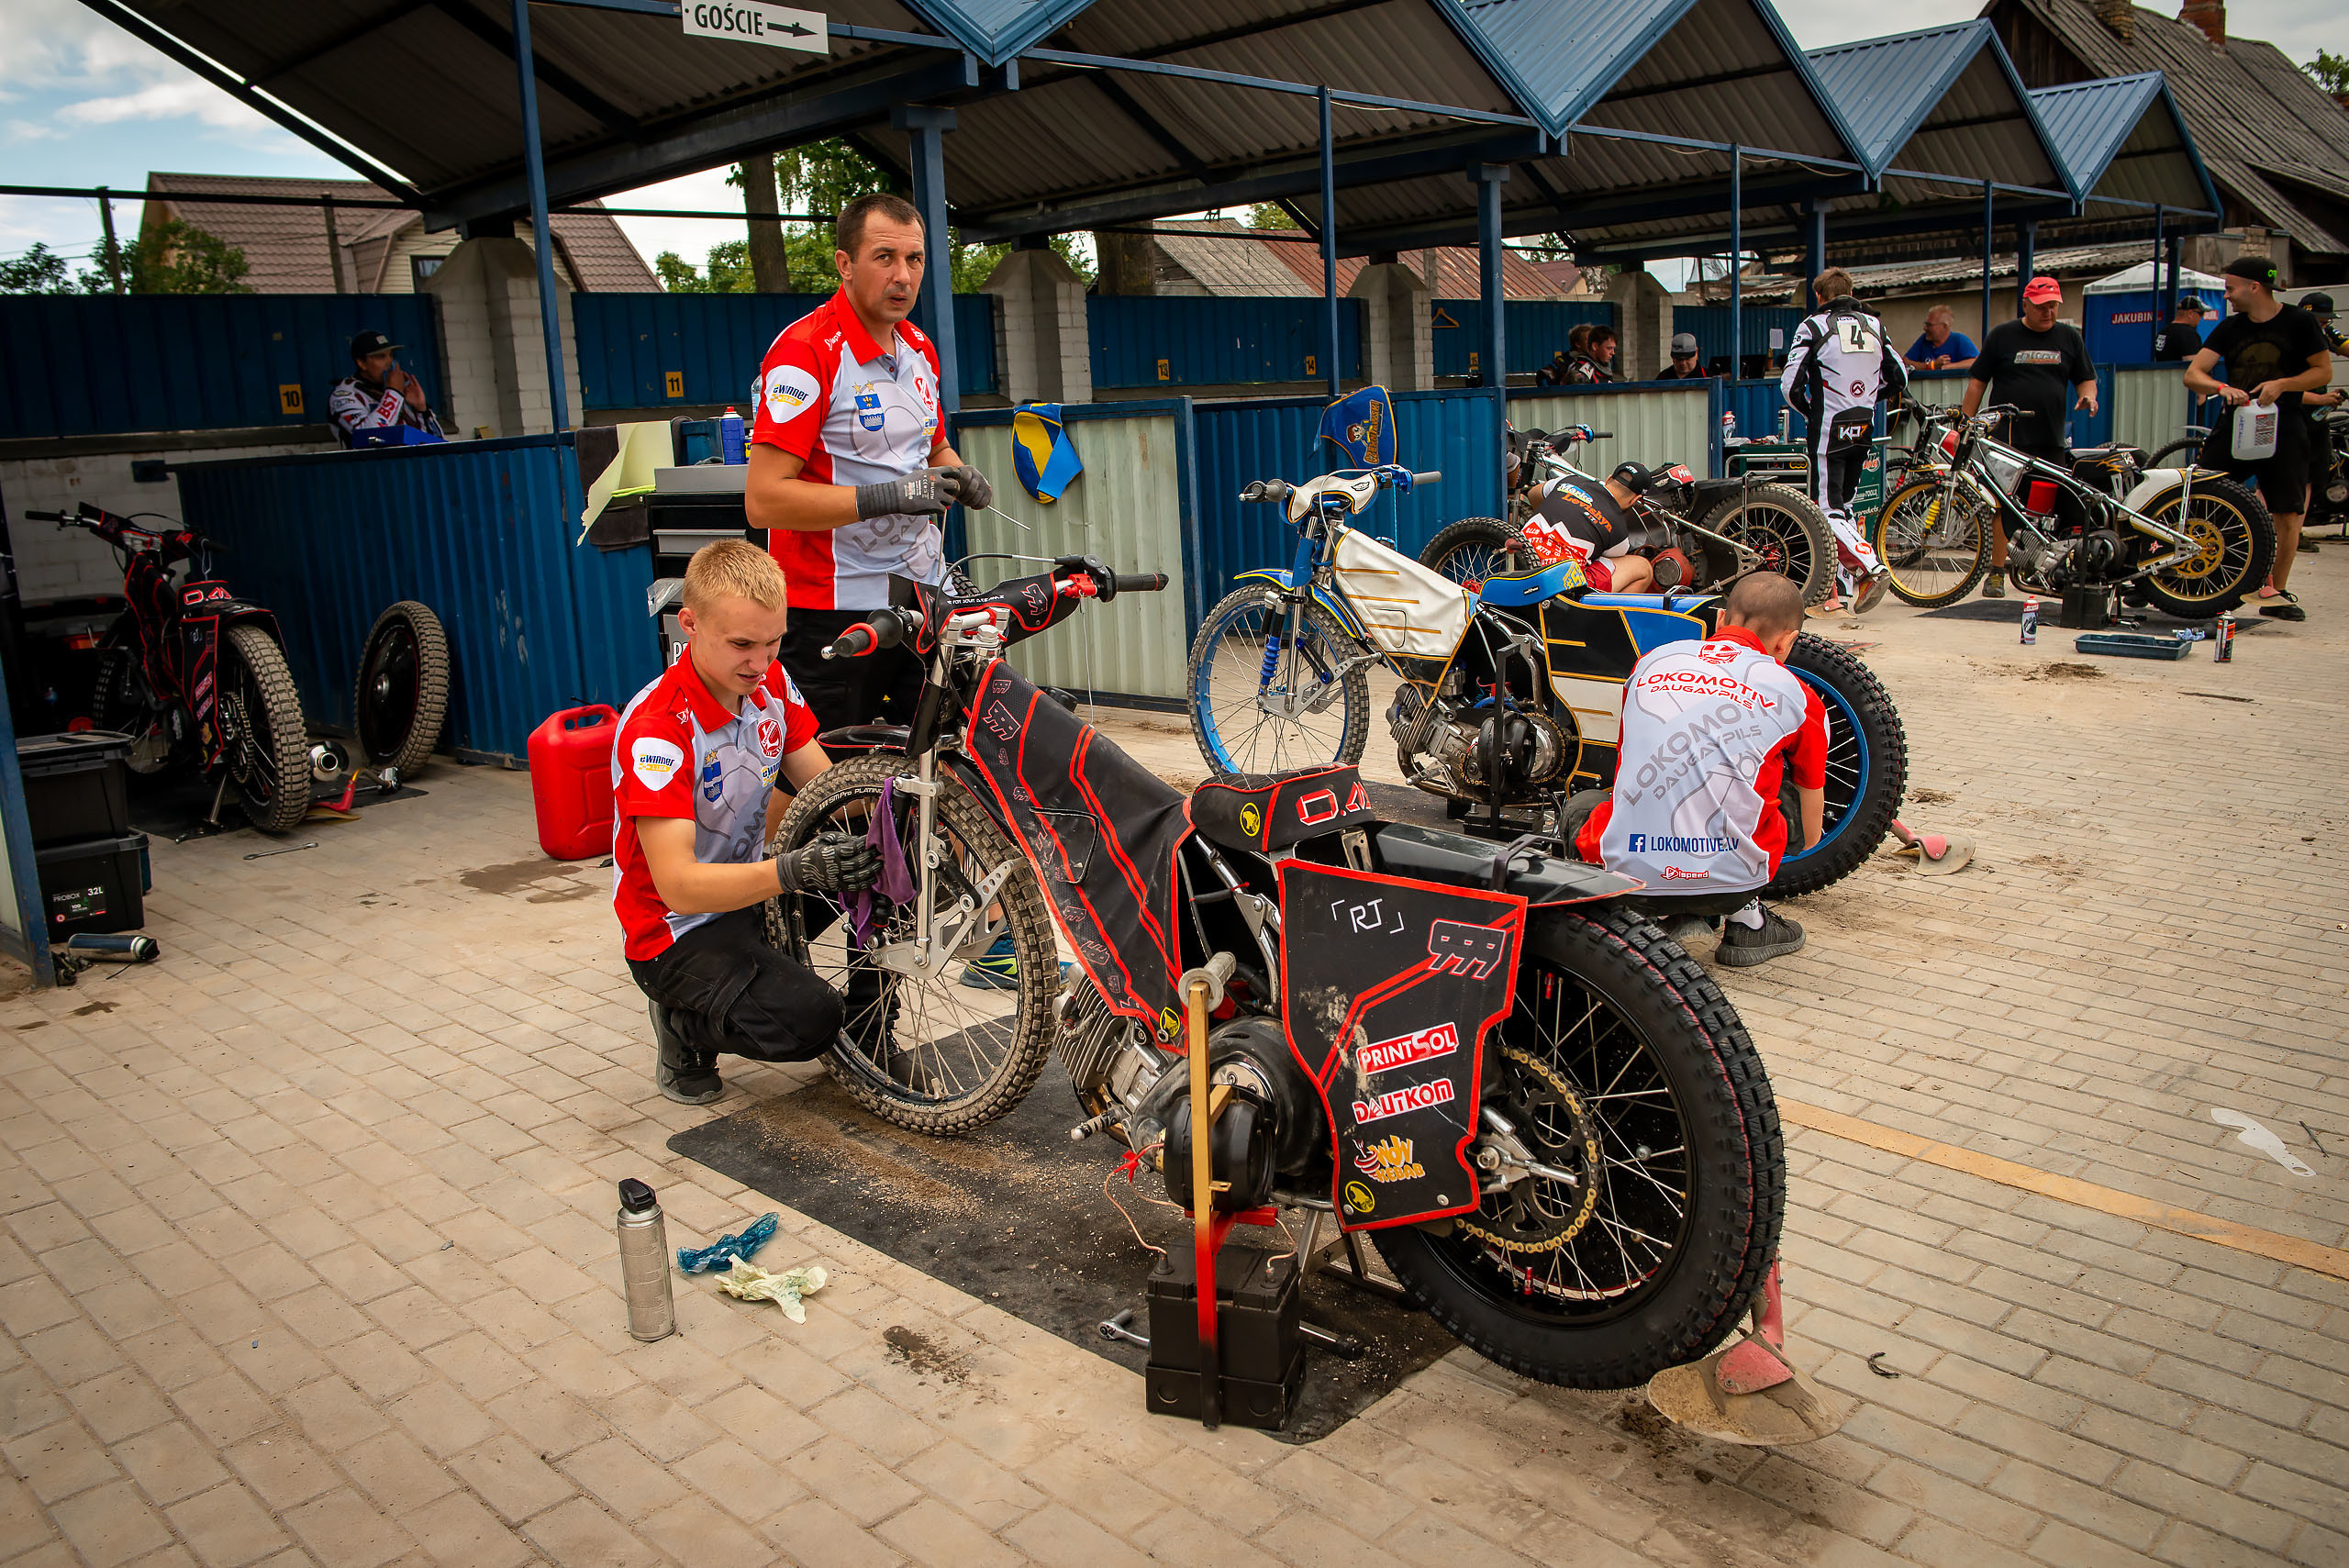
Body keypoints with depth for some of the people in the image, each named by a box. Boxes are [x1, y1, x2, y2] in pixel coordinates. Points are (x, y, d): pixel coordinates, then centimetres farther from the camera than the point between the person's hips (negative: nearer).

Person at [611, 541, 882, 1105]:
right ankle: (684, 1026, 2)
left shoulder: (771, 684, -4)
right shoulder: (655, 726, -27)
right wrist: (792, 873, -48)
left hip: (754, 891, 8)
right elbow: (679, 886, -33)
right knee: (806, 1019, -30)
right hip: (680, 930, -8)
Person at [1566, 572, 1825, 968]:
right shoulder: (1797, 695, 8)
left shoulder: (1650, 661, 15)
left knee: (1583, 803, 34)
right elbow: (1813, 815, 25)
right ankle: (1746, 920, 18)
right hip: (1727, 883, -2)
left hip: (1626, 871, 2)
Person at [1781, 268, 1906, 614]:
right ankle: (1841, 588, 16)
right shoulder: (1873, 326, 8)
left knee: (1828, 511, -4)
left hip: (1828, 431, -5)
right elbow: (1900, 379, 9)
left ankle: (1872, 567, -23)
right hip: (1864, 432, 6)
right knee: (1844, 504, 16)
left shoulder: (1813, 326, -6)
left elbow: (1790, 385, -11)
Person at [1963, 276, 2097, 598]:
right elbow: (1977, 381, 5)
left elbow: (2086, 378, 18)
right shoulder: (2002, 335, 6)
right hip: (2007, 437, -2)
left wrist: (2088, 396, -6)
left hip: (2052, 441, 2)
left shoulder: (2070, 337, 13)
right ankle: (1996, 572, 4)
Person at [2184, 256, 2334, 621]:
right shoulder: (2230, 327, 7)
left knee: (2288, 514, -2)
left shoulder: (2298, 322, 0)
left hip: (2283, 426, -2)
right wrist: (2221, 387, -21)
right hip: (2234, 423, 2)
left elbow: (2324, 371, 1)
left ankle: (2275, 592, 9)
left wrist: (2282, 384, -15)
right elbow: (2192, 374, -1)